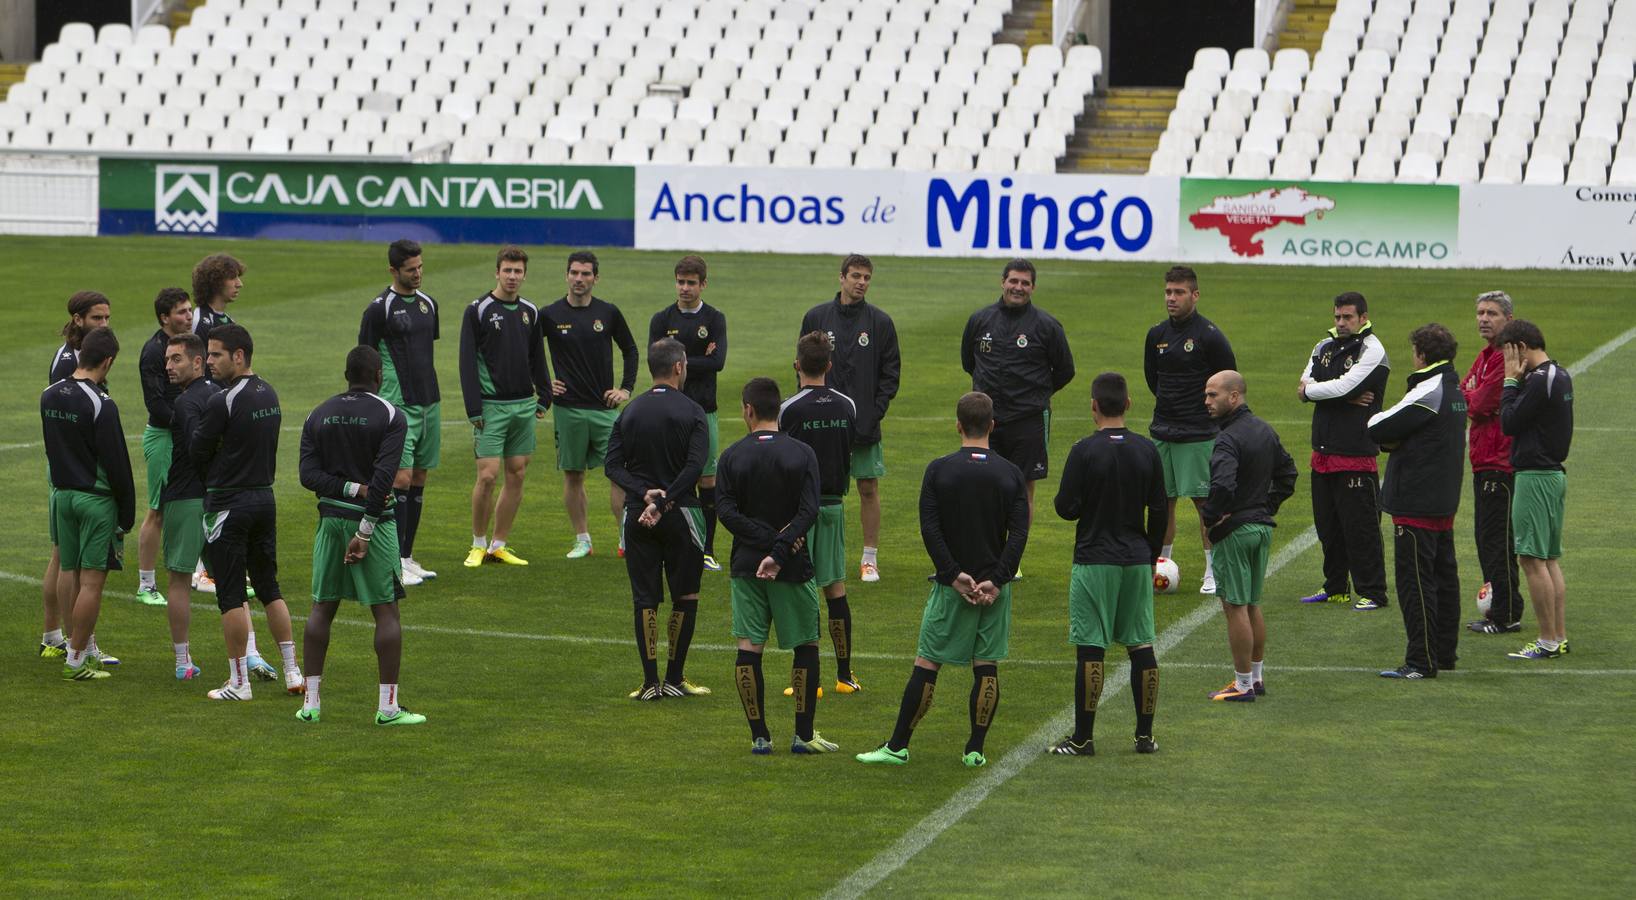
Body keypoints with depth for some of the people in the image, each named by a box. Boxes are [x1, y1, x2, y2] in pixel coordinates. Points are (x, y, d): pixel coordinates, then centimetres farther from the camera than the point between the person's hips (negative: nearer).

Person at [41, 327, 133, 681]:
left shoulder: (49, 396, 4)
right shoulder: (101, 405, -18)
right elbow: (117, 464, -15)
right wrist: (127, 515, -7)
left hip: (62, 493, 7)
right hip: (96, 499, -7)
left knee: (69, 573, 13)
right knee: (92, 581, -3)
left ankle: (85, 648, 22)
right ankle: (77, 660, -3)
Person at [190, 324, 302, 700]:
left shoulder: (223, 401, -18)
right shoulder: (269, 395, 7)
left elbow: (198, 452, -10)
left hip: (228, 504, -8)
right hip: (265, 497, 8)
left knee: (231, 595, 0)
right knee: (269, 587, 16)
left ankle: (239, 681, 3)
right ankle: (293, 671, 16)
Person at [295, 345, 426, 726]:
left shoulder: (318, 416, 7)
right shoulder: (391, 416, -7)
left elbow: (309, 474, -4)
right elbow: (384, 477, -16)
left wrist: (355, 489, -9)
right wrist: (365, 533, -15)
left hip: (330, 519, 4)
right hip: (373, 518, -4)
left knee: (322, 607, 12)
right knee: (386, 611, 1)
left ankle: (310, 700, 11)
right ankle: (388, 706, -1)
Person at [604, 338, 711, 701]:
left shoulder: (629, 412, 6)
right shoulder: (691, 412, -6)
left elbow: (612, 464, -2)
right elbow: (694, 466, -17)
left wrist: (645, 493, -11)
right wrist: (663, 503, -17)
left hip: (637, 516, 3)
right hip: (679, 514, -3)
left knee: (645, 599, 6)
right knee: (686, 596, 9)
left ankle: (650, 681, 3)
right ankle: (674, 678, 8)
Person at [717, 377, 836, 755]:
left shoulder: (732, 456, -1)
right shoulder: (802, 454, -4)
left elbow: (727, 511, -9)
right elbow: (809, 512, -13)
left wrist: (769, 540, -12)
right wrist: (779, 553, -17)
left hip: (746, 567, 1)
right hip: (793, 568, -1)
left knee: (749, 648, 3)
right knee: (806, 646, 10)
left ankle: (759, 736, 1)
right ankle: (803, 735, 8)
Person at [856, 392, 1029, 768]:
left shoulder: (939, 470, -3)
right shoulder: (1011, 473, 1)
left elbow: (930, 529, -11)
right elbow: (1019, 533, -7)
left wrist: (953, 575, -10)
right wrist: (996, 580, -10)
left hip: (952, 584, -1)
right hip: (994, 585, 2)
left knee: (926, 663, 2)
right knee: (986, 666, 6)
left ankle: (898, 746, 4)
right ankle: (975, 750, 6)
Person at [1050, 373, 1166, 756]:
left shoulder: (1085, 451, -11)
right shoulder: (1147, 451, 2)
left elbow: (1066, 508, -10)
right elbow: (1160, 511, 6)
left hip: (1094, 562, -4)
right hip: (1137, 561, 4)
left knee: (1090, 649, -2)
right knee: (1141, 646, 9)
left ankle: (1082, 738, 1)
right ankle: (1145, 735, 12)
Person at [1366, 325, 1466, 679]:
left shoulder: (1428, 392, -18)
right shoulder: (1455, 390, 12)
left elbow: (1379, 429, -16)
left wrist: (1375, 419, 4)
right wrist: (1394, 438, -8)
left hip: (1417, 503, -10)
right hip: (1445, 501, 10)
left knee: (1414, 579, -6)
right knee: (1444, 575, 15)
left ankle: (1421, 661, -5)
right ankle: (1444, 653, 23)